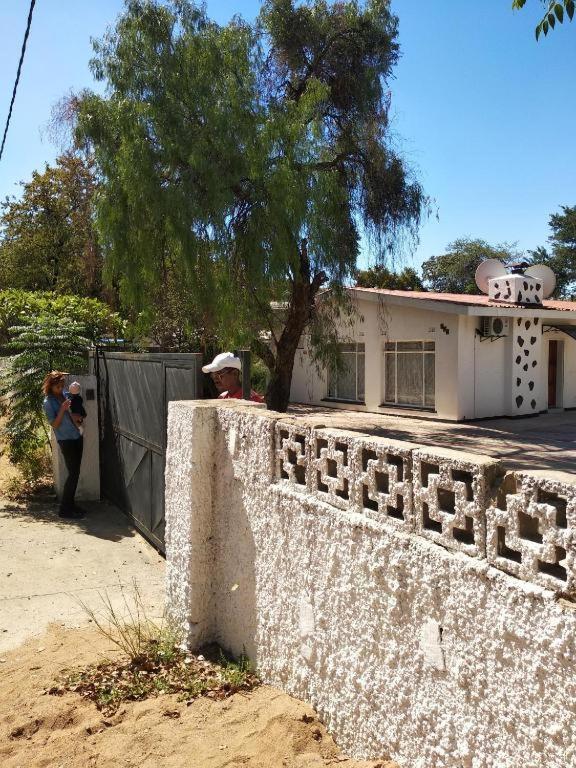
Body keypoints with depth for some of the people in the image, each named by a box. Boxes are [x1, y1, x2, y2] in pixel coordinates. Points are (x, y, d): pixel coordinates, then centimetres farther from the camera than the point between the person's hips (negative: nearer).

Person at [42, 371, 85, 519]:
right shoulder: (48, 402, -12)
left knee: (75, 473, 10)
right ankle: (64, 509, 1)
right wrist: (62, 409, -25)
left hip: (77, 437, 7)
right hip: (66, 441, -7)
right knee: (73, 474, -8)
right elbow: (54, 425, -16)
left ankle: (70, 505, 21)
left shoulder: (64, 394, 9)